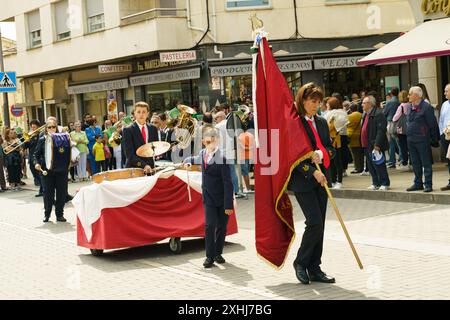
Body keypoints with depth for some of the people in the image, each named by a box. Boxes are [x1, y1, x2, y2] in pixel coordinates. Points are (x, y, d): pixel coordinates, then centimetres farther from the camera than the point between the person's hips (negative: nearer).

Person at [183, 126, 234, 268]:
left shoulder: (221, 157, -18)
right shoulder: (203, 153, 3)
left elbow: (227, 183, -18)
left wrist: (228, 204, -20)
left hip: (222, 198, -4)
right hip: (209, 198, 4)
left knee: (221, 227, 7)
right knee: (209, 225, -7)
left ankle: (218, 253, 23)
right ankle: (210, 256, -2)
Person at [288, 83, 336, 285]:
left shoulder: (321, 122, 12)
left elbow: (331, 148, 15)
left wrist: (322, 154, -8)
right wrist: (312, 171, -18)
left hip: (320, 179, 7)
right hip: (302, 180, -7)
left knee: (319, 225, 7)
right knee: (315, 222, -12)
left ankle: (315, 269, 14)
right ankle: (300, 262, 8)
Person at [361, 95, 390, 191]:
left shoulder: (378, 114, -14)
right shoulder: (365, 115, 16)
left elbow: (381, 130, -20)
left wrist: (377, 145, -24)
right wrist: (363, 144, 15)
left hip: (375, 146, -9)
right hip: (367, 145, 9)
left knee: (379, 165, -4)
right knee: (371, 166, 12)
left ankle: (385, 183, 5)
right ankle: (376, 183, 20)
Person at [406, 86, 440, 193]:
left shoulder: (426, 107, -12)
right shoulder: (409, 107, 12)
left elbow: (432, 124, -10)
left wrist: (434, 139, -9)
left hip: (422, 140, -8)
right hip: (411, 140, 8)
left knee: (426, 163, -1)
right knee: (415, 164, 14)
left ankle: (428, 185, 2)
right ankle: (418, 183, 23)